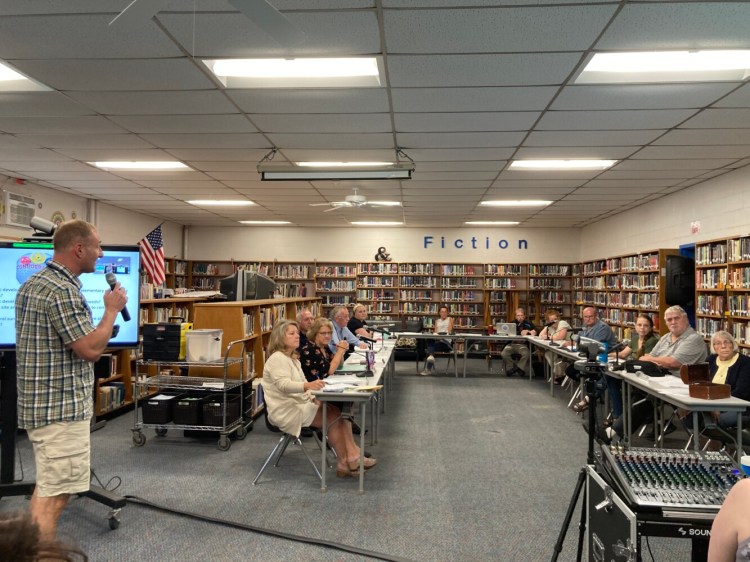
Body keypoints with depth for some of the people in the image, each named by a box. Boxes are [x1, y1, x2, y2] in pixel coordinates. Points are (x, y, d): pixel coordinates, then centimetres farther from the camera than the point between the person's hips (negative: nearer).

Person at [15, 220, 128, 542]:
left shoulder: (33, 283, 11)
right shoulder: (62, 290, -21)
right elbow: (91, 349, -22)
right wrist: (112, 309, -10)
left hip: (42, 403, 11)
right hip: (62, 408, -11)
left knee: (46, 488, 20)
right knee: (54, 494, -3)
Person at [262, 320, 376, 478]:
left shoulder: (292, 358, 19)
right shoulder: (277, 358, -12)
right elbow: (284, 385, -28)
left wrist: (313, 397, -3)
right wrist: (308, 385, -45)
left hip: (300, 404, 9)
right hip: (286, 411, -9)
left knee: (340, 412, -9)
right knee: (334, 417, -19)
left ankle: (352, 458, -15)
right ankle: (345, 463, -8)